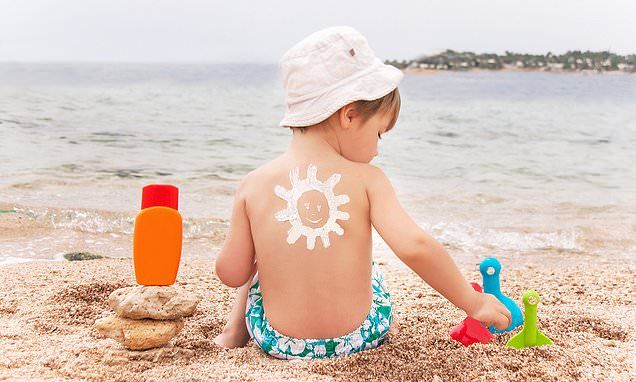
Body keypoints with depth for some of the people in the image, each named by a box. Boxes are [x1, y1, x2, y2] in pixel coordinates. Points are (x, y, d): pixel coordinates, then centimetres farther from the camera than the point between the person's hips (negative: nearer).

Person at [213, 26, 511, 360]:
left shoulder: (254, 184, -8)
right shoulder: (366, 179, -13)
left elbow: (232, 274, -4)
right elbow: (414, 246, -25)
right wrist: (472, 302, -13)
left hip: (278, 343, 1)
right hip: (358, 339, -1)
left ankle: (235, 330, 33)